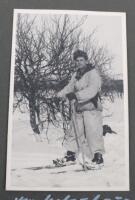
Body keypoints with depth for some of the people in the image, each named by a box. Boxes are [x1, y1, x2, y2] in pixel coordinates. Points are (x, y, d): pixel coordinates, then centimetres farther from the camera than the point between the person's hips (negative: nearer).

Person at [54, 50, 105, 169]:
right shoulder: (76, 75, 14)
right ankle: (71, 155, 27)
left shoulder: (93, 73, -11)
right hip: (78, 109, 8)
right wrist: (61, 94, -8)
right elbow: (70, 87, 14)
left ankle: (98, 159, 6)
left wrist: (76, 95, -34)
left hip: (91, 109, -7)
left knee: (93, 134, -7)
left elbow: (92, 90, -25)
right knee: (75, 133, 14)